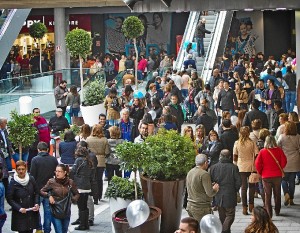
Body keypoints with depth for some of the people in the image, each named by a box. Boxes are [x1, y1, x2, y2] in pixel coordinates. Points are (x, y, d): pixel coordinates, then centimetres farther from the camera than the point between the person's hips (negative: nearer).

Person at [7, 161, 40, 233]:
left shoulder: (31, 179, -1)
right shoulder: (13, 182, -10)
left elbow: (36, 193, 11)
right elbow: (9, 199, -6)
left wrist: (36, 204, -4)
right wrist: (19, 208, -16)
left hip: (32, 212, 3)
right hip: (20, 214, -3)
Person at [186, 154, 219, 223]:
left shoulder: (190, 172, 10)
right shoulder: (204, 174, -16)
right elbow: (210, 193, -19)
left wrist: (211, 186, 21)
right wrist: (215, 189, 3)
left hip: (190, 205, 8)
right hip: (201, 207, -8)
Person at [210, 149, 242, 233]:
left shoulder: (213, 167, -2)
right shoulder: (233, 167, -10)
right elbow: (239, 182, -9)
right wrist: (235, 190, 9)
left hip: (218, 197, 3)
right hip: (230, 196, -3)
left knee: (222, 216, 17)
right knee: (230, 215, 4)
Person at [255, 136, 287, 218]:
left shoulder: (262, 151, -9)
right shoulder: (279, 150, -7)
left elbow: (257, 164, -10)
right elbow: (284, 162, -5)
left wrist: (260, 173, 7)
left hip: (266, 176, -1)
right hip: (277, 176, 2)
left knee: (267, 195, 4)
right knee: (277, 194, 18)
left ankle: (269, 213, -3)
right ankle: (277, 211, 28)